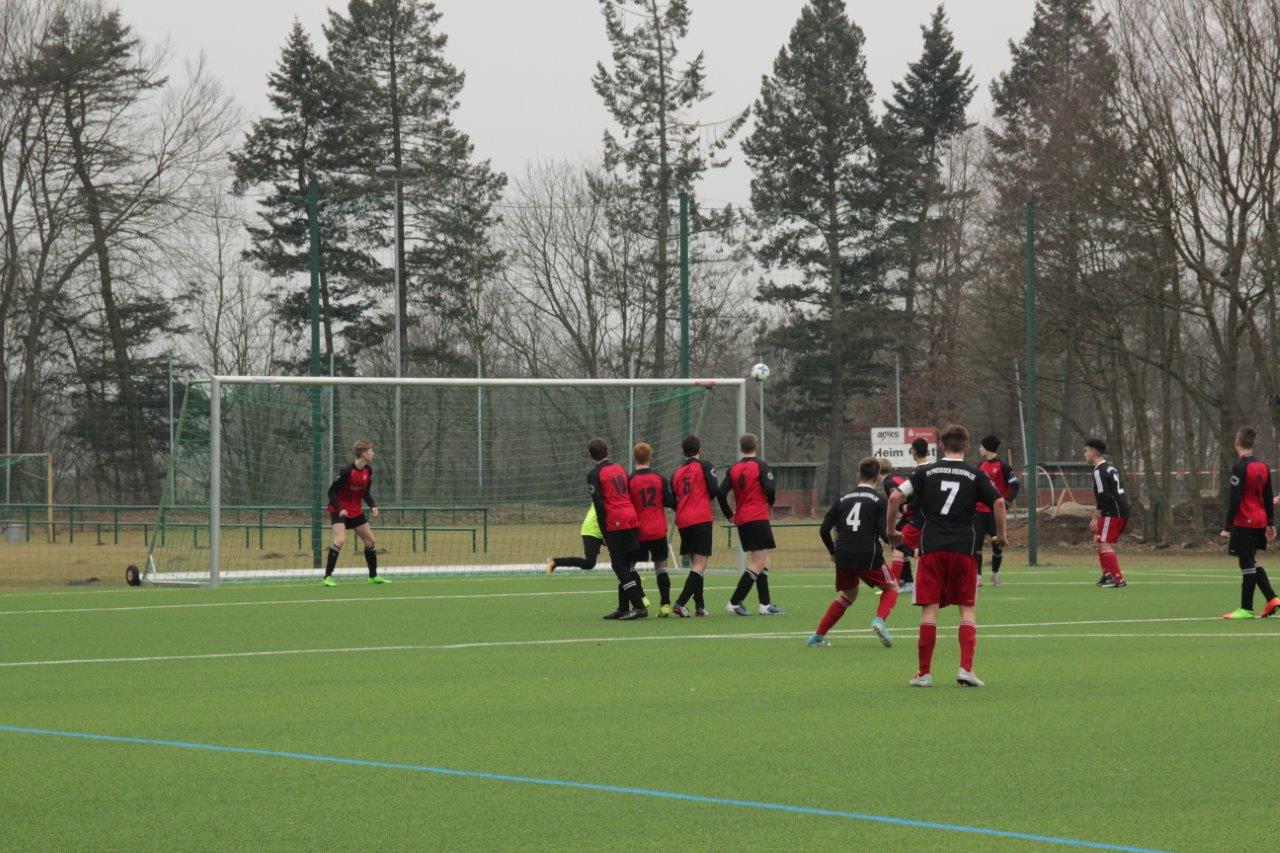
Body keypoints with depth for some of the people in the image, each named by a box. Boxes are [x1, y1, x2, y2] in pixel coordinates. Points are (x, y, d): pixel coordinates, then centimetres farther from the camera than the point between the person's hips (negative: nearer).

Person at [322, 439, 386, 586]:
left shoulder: (368, 470, -1)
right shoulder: (347, 471, -23)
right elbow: (332, 491, -19)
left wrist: (372, 505, -3)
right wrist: (339, 509, -30)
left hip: (356, 511, 8)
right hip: (340, 511, -8)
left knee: (370, 541, 11)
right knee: (340, 540, -25)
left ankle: (374, 576, 27)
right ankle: (327, 577, -22)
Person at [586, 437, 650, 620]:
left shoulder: (594, 475, -5)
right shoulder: (620, 468, 16)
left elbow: (599, 505, -10)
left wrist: (604, 532, -4)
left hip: (615, 524, -7)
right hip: (632, 521, 7)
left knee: (620, 567, -3)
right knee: (626, 567, 13)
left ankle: (639, 606, -11)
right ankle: (623, 608, 17)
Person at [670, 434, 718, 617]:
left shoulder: (676, 473, 13)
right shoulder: (704, 466, -1)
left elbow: (672, 500, 14)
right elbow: (715, 491, -7)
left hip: (682, 521, 6)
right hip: (702, 519, -6)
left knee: (695, 564, 16)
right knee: (700, 565, -8)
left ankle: (700, 606, 13)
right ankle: (681, 603, -22)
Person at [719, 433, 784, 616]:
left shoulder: (733, 469, 8)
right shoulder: (760, 465, -6)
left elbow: (721, 493, 2)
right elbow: (769, 489, -14)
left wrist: (729, 514, 14)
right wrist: (770, 503, 8)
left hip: (741, 520, 7)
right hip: (758, 518, -7)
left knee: (763, 561, 14)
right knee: (758, 564, -6)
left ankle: (765, 604, 13)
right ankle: (735, 602, -13)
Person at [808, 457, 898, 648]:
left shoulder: (843, 498, 12)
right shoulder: (880, 500, -1)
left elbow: (824, 530, 11)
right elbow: (884, 533, -8)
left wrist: (833, 552, 26)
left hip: (843, 556, 4)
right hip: (868, 556, -4)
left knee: (848, 595, 24)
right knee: (891, 587, 17)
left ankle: (817, 636, 18)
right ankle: (879, 620, -11)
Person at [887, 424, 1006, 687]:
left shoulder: (926, 472, 8)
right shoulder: (975, 475, 5)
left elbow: (896, 497, 0)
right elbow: (999, 502, -4)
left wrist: (891, 530, 12)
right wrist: (1001, 535, 10)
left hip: (931, 547, 0)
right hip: (964, 547, 0)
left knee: (930, 609, 2)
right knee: (967, 609, 7)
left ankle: (924, 673, 2)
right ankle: (966, 668, -5)